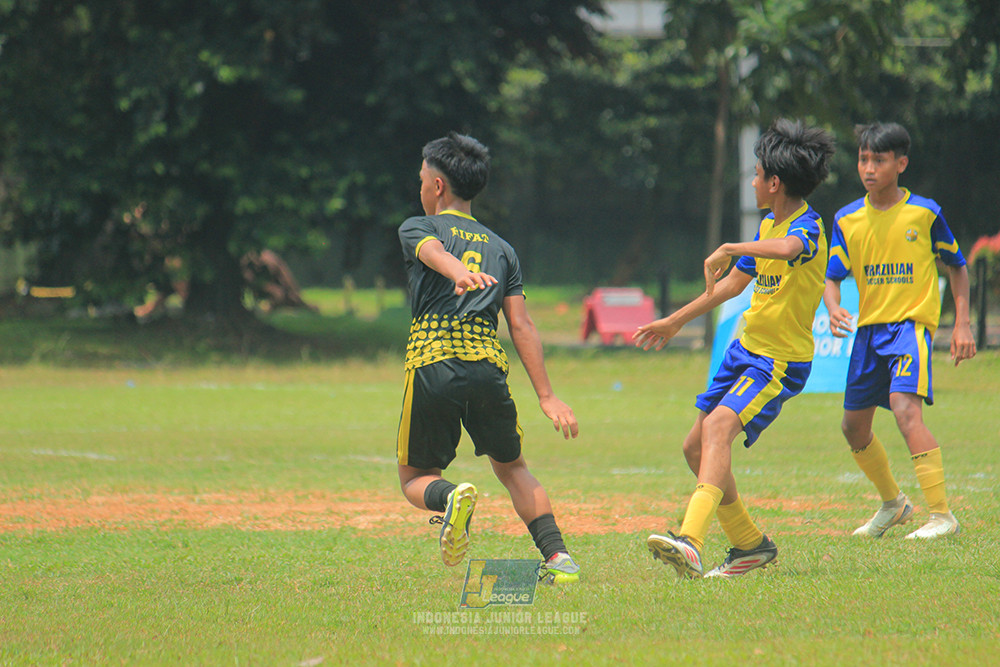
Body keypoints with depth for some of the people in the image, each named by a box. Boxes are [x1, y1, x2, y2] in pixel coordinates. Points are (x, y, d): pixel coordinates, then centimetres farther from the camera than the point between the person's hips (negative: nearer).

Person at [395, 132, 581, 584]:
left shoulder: (417, 228, 13)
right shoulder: (501, 248, 23)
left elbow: (433, 252, -13)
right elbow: (521, 326, 12)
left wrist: (460, 273, -36)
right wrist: (547, 396, 8)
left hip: (432, 364, -3)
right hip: (489, 366, 3)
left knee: (415, 478, 12)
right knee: (512, 468, 22)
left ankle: (451, 497, -23)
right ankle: (557, 555, 2)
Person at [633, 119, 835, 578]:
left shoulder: (807, 226, -17)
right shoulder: (769, 224, 11)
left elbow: (786, 249, -44)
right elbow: (736, 282, 25)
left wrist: (728, 249, -48)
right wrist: (674, 322, 32)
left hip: (781, 362, -10)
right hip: (745, 349, 10)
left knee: (718, 426, -31)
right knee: (696, 449, 12)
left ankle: (691, 543, -45)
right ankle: (751, 545, 26)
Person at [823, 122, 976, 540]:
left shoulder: (924, 213, -4)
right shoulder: (847, 220, 5)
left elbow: (956, 266, 7)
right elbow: (831, 277, 4)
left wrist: (962, 324, 0)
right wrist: (834, 310, -18)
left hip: (911, 322, -6)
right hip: (869, 328, 6)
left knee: (905, 408, -26)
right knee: (853, 426, 12)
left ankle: (942, 516, -26)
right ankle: (892, 503, 37)